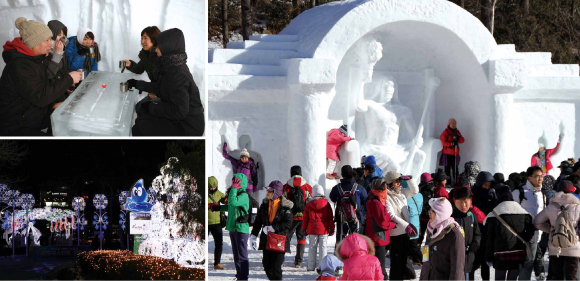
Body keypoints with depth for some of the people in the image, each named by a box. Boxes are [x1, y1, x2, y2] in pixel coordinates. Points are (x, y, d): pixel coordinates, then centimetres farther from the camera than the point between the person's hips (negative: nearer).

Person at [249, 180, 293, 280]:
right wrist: (253, 235, 8)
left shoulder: (285, 207, -7)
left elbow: (288, 223, -13)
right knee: (267, 265, 10)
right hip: (266, 240, 6)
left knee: (276, 267, -10)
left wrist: (273, 228, -17)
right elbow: (258, 221, 15)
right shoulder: (265, 205, 9)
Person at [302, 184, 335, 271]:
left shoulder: (309, 204, 1)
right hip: (324, 229, -1)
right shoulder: (326, 203, -1)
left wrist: (304, 228, 15)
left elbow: (305, 218, 5)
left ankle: (311, 266, 9)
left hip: (312, 229, 1)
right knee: (323, 247, 1)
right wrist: (332, 229, 8)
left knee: (312, 247, 8)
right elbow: (330, 217, 1)